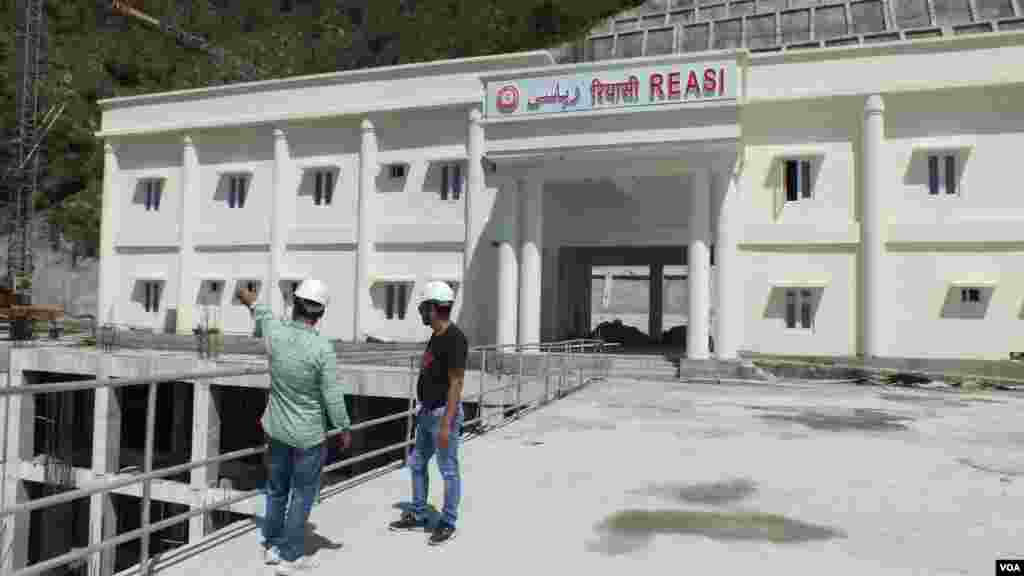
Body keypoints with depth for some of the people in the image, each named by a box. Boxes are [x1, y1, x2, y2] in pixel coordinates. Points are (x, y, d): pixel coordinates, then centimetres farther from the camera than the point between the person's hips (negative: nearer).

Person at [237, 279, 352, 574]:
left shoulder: (275, 334, -13)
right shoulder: (323, 348, -25)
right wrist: (345, 430, -4)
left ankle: (271, 545, 36)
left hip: (277, 428, 5)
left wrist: (251, 301, 36)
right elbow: (333, 397, -20)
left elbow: (264, 317, 13)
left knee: (277, 489, 22)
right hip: (309, 434, -5)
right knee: (302, 494, 10)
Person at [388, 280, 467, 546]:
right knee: (416, 464, 17)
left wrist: (446, 424, -24)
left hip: (444, 414, -10)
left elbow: (456, 383, -22)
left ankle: (448, 523, 18)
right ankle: (417, 516, 30)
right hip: (428, 412, 10)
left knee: (448, 471, 4)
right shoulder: (436, 336, 10)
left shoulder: (454, 338, -20)